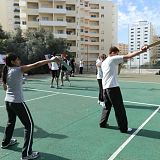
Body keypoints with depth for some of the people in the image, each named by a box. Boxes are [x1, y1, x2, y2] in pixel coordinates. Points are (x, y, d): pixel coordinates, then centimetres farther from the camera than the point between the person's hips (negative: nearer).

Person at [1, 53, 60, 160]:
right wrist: (51, 60, -21)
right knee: (29, 125, 0)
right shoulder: (18, 70, -16)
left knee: (11, 122, 29)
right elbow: (36, 65, -22)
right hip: (18, 102, -8)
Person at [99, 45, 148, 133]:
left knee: (107, 106, 20)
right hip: (113, 87, -8)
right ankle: (123, 128, 7)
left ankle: (102, 123, 28)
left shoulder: (103, 62, 18)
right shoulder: (113, 59, -4)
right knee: (119, 108, 0)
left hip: (105, 87, 8)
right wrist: (141, 51, -12)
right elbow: (128, 56, -12)